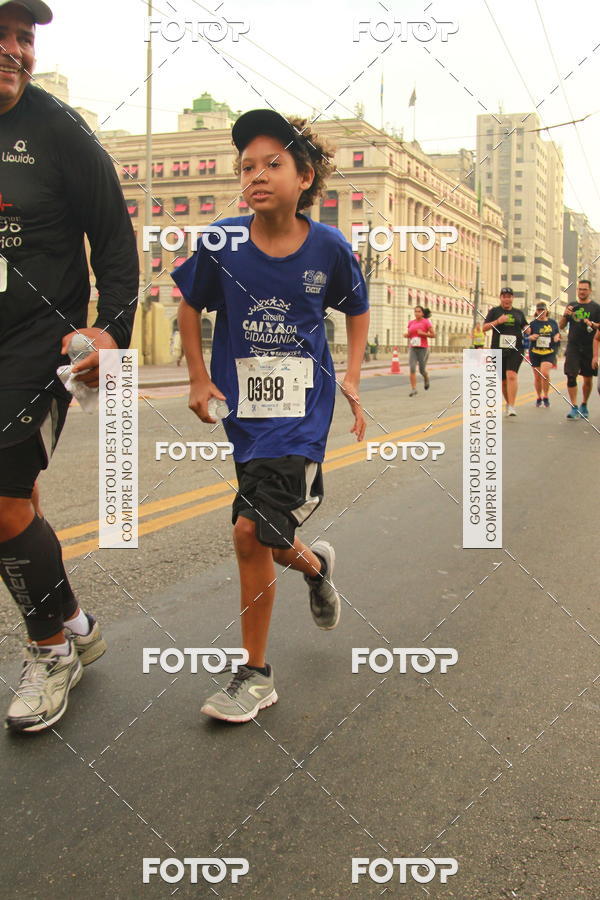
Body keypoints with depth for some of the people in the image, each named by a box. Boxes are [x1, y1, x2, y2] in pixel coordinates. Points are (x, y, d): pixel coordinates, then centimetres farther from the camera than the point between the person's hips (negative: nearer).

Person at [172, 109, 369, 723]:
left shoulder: (329, 248, -5)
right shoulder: (223, 244, -5)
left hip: (302, 406, -3)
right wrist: (199, 379, 5)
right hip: (244, 407, 3)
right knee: (266, 539, 8)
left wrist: (350, 377, 3)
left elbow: (357, 311, 13)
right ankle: (313, 563, 43)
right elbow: (190, 305, 11)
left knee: (252, 530, -16)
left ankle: (256, 674, 6)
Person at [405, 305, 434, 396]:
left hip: (423, 349, -3)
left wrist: (423, 333, -18)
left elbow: (433, 335, -4)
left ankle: (426, 378, 38)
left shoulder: (426, 322, -3)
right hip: (412, 349, 3)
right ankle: (413, 389, -10)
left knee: (422, 370, 1)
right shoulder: (411, 322, 10)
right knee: (412, 369, -13)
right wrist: (406, 334, -2)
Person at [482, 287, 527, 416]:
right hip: (498, 350, 1)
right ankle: (508, 402, 32)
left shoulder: (519, 312, 14)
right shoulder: (494, 311, 8)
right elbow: (484, 327, 0)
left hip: (515, 350, -1)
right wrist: (498, 321, -15)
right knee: (503, 380, 9)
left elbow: (525, 326, 26)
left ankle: (511, 406, -24)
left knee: (512, 375, -20)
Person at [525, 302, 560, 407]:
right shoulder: (533, 323, 4)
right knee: (537, 377, 7)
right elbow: (526, 336, 5)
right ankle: (539, 398, 28)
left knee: (544, 372, -22)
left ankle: (545, 396, -4)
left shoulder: (553, 322, 8)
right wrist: (531, 337, -17)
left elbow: (558, 334, 18)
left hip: (549, 353, -1)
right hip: (535, 354, 1)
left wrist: (557, 337, -4)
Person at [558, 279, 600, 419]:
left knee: (588, 379, 7)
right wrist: (565, 315, -9)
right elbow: (561, 326, 9)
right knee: (571, 376, -10)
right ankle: (574, 407, -7)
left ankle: (584, 405, 24)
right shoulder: (571, 306, 10)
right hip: (573, 346, 1)